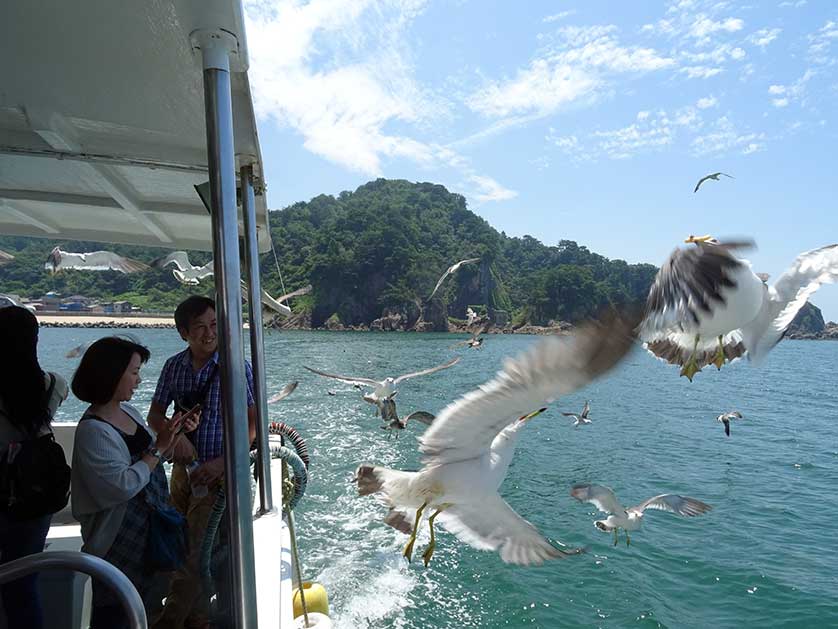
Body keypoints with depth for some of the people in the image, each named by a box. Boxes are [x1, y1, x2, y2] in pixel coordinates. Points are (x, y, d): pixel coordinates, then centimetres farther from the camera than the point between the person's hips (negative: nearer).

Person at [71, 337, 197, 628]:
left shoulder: (128, 410, 2)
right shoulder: (93, 430, -24)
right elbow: (124, 485, -29)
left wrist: (177, 431, 0)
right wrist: (159, 448, -23)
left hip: (146, 527, 8)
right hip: (119, 542, -8)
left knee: (141, 603, 23)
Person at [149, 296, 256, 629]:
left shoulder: (236, 367, -14)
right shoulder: (174, 366, 0)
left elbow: (252, 423, -13)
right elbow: (155, 415, 7)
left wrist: (222, 462, -20)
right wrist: (176, 436, -13)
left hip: (216, 472, -5)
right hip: (183, 466, 6)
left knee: (192, 551, -6)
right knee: (183, 545, 17)